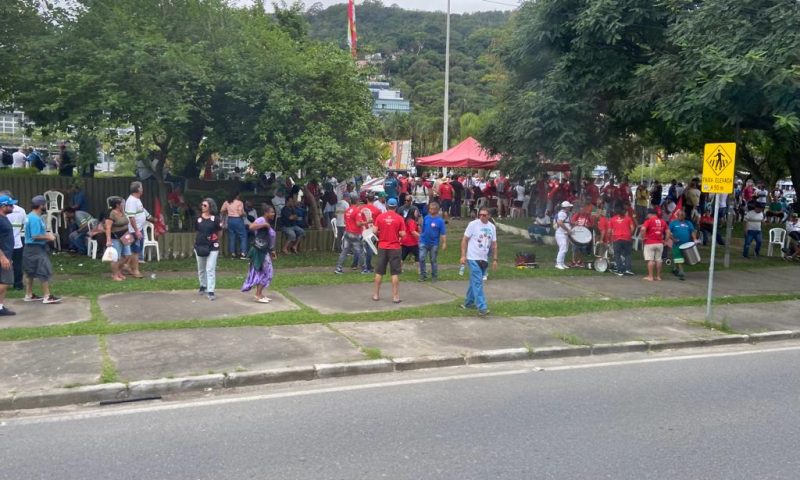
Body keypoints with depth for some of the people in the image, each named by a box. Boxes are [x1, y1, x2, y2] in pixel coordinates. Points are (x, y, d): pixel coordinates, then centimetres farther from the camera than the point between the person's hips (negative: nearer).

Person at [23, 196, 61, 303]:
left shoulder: (30, 216, 12)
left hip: (30, 248, 10)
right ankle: (47, 296, -3)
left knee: (30, 272, 15)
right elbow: (35, 236, -25)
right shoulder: (35, 219, -20)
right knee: (45, 272, -6)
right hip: (36, 249, -10)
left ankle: (29, 295, 23)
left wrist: (46, 234, 11)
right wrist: (48, 237, -14)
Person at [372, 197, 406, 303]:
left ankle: (376, 294, 17)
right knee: (395, 273, 3)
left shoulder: (380, 217, -3)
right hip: (394, 248, -2)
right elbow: (403, 234, -9)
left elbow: (375, 231, -4)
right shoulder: (399, 218, -7)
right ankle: (395, 296, 5)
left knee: (379, 272, 11)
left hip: (382, 247, 2)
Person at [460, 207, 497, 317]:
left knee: (475, 282, 15)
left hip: (484, 259, 6)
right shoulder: (473, 224, -6)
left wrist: (495, 259, 10)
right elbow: (464, 240, -4)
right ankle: (482, 307, -14)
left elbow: (494, 244, 14)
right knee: (478, 283, -11)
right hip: (473, 258, -5)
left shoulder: (492, 227, 9)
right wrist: (463, 256, -10)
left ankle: (468, 302, 29)